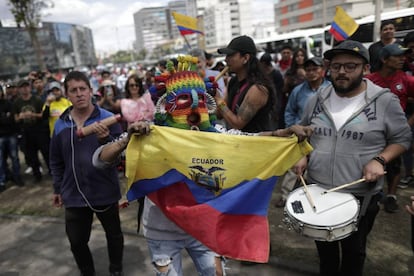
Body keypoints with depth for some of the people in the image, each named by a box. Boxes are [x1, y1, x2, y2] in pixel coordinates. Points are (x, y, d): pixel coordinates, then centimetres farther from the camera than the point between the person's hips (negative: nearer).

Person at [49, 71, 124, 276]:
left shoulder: (107, 118, -10)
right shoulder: (60, 124, 0)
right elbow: (56, 161, 10)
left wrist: (105, 138, -33)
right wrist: (57, 189, 15)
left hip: (105, 192, -2)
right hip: (74, 194, 3)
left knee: (114, 235, 16)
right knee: (77, 241, 15)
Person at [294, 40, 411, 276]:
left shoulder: (385, 101, -11)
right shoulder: (317, 100, 0)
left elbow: (402, 139, -2)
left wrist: (380, 160, -19)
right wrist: (303, 157, -4)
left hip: (361, 196, -3)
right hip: (317, 191, 3)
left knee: (354, 251, 18)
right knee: (324, 246, 23)